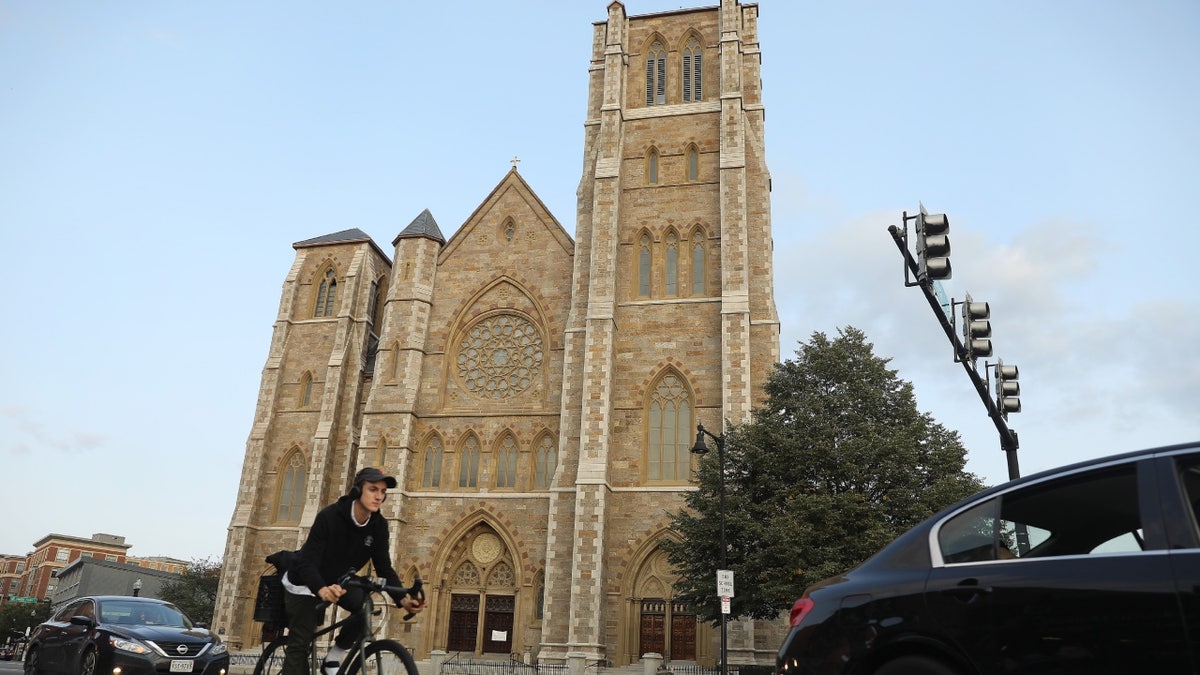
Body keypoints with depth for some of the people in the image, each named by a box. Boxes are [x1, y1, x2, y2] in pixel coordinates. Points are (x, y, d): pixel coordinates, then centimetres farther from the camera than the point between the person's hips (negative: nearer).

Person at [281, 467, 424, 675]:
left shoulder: (378, 526, -16)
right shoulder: (329, 516, -30)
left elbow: (384, 568, -13)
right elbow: (307, 562, -34)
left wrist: (403, 598, -30)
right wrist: (322, 590, -55)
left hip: (337, 581, 4)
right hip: (305, 583, -4)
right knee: (300, 643, -10)